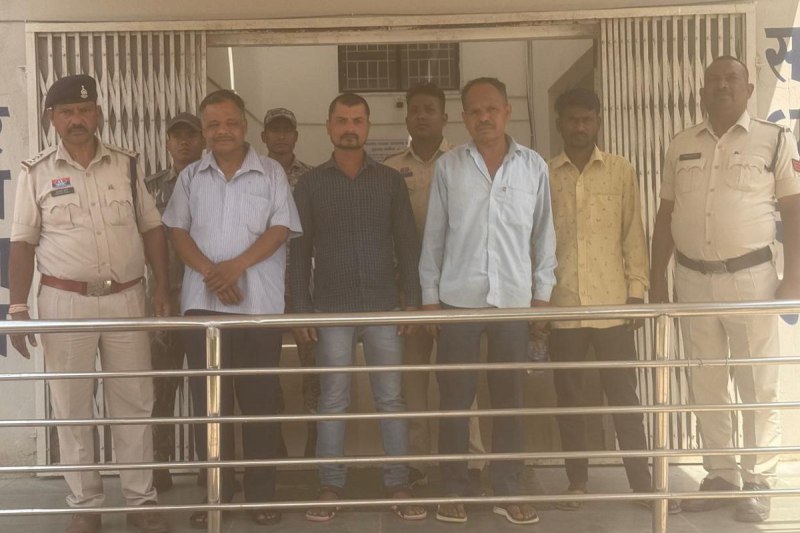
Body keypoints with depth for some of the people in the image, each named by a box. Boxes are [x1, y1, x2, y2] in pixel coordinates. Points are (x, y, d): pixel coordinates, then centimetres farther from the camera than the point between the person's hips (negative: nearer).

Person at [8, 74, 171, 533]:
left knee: (135, 403, 7)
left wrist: (163, 289, 2)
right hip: (65, 301, -1)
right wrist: (18, 308, -4)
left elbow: (152, 229, 8)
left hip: (126, 298, 1)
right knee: (73, 408, 6)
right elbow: (23, 244, 2)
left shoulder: (126, 165, 6)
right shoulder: (37, 173, 2)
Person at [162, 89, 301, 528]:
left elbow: (280, 229, -4)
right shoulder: (190, 177, 10)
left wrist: (235, 266, -15)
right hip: (202, 302, 2)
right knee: (208, 399, 5)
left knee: (259, 398, 3)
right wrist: (210, 272, -12)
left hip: (260, 304, -2)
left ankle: (260, 492, 14)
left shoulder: (271, 173, 4)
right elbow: (178, 232, 4)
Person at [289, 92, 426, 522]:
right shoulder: (309, 184, 6)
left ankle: (397, 484, 12)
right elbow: (299, 249, 4)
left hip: (384, 307, 1)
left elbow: (407, 243, 7)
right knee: (333, 400, 3)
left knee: (391, 399, 3)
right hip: (332, 308, 0)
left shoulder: (390, 180, 8)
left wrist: (412, 300, 0)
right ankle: (330, 486, 13)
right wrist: (301, 307, -2)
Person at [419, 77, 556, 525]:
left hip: (514, 300, 1)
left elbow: (543, 235, 7)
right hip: (458, 299, 0)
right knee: (455, 399, 4)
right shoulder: (448, 167, 2)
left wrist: (542, 293, 4)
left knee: (510, 399, 7)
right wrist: (429, 296, 2)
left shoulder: (534, 167, 3)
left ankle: (508, 491, 19)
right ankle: (455, 490, 17)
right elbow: (434, 236, 4)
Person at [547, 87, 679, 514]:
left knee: (624, 397, 5)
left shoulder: (621, 171, 4)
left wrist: (637, 292, -1)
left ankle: (643, 485, 16)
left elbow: (633, 234, 5)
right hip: (562, 307, 1)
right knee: (569, 399, 9)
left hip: (612, 305, -1)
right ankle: (577, 481, 22)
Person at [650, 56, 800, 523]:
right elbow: (666, 216, 12)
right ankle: (721, 476, 23)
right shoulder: (681, 146, 9)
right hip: (693, 279, 4)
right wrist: (657, 277, 9)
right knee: (706, 386, 10)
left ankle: (758, 483, 15)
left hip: (750, 277, -3)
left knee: (758, 387, 4)